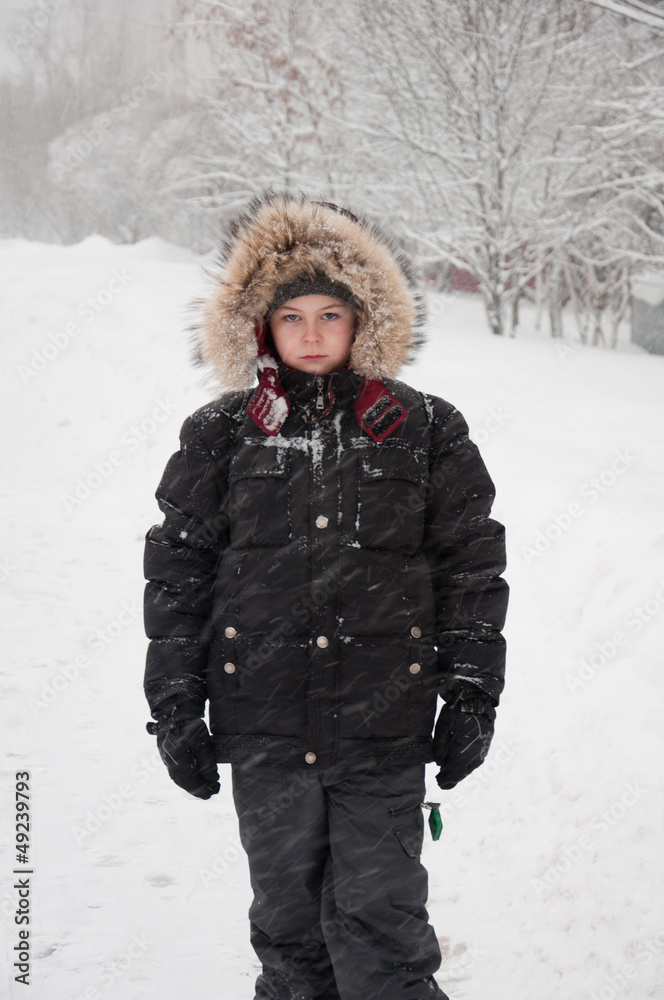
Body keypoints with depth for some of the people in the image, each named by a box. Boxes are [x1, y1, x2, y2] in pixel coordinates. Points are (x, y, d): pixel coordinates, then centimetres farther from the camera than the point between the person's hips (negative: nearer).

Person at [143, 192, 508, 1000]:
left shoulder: (424, 432, 4)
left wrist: (471, 696, 4)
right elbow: (177, 572, 7)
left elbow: (472, 564, 7)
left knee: (381, 920, -1)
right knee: (287, 917, 11)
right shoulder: (219, 436, 4)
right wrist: (174, 706, 3)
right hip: (265, 726, 1)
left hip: (385, 729, -1)